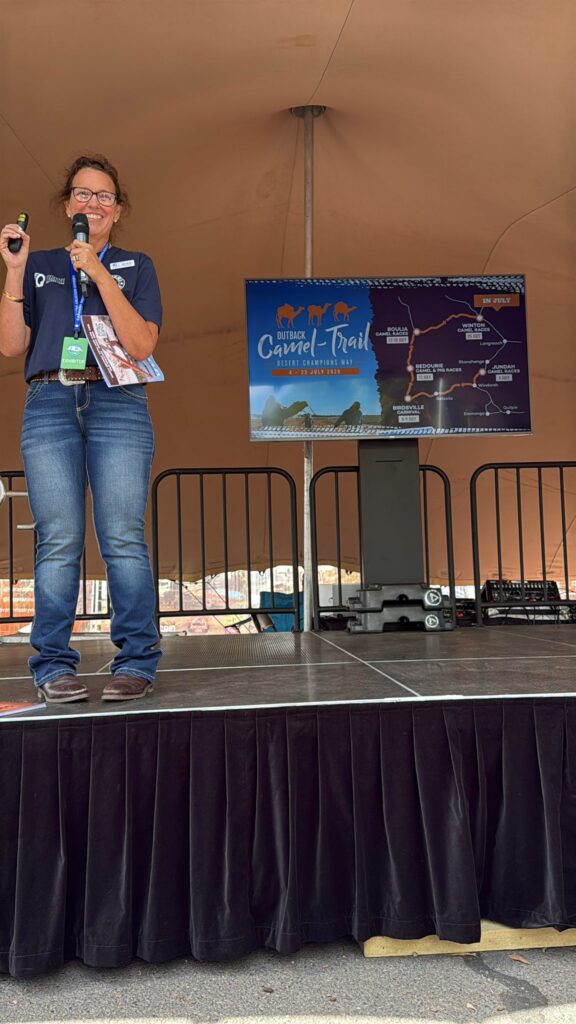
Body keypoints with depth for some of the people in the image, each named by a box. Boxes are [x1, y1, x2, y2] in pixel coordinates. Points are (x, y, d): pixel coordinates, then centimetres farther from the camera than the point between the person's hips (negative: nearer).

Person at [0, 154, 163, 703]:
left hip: (118, 406, -1)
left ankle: (136, 663, -4)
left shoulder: (135, 266, 16)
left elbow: (141, 344, 0)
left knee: (123, 538, -10)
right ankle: (54, 668, 0)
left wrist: (99, 274, -5)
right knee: (58, 540, -6)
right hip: (49, 405, 1)